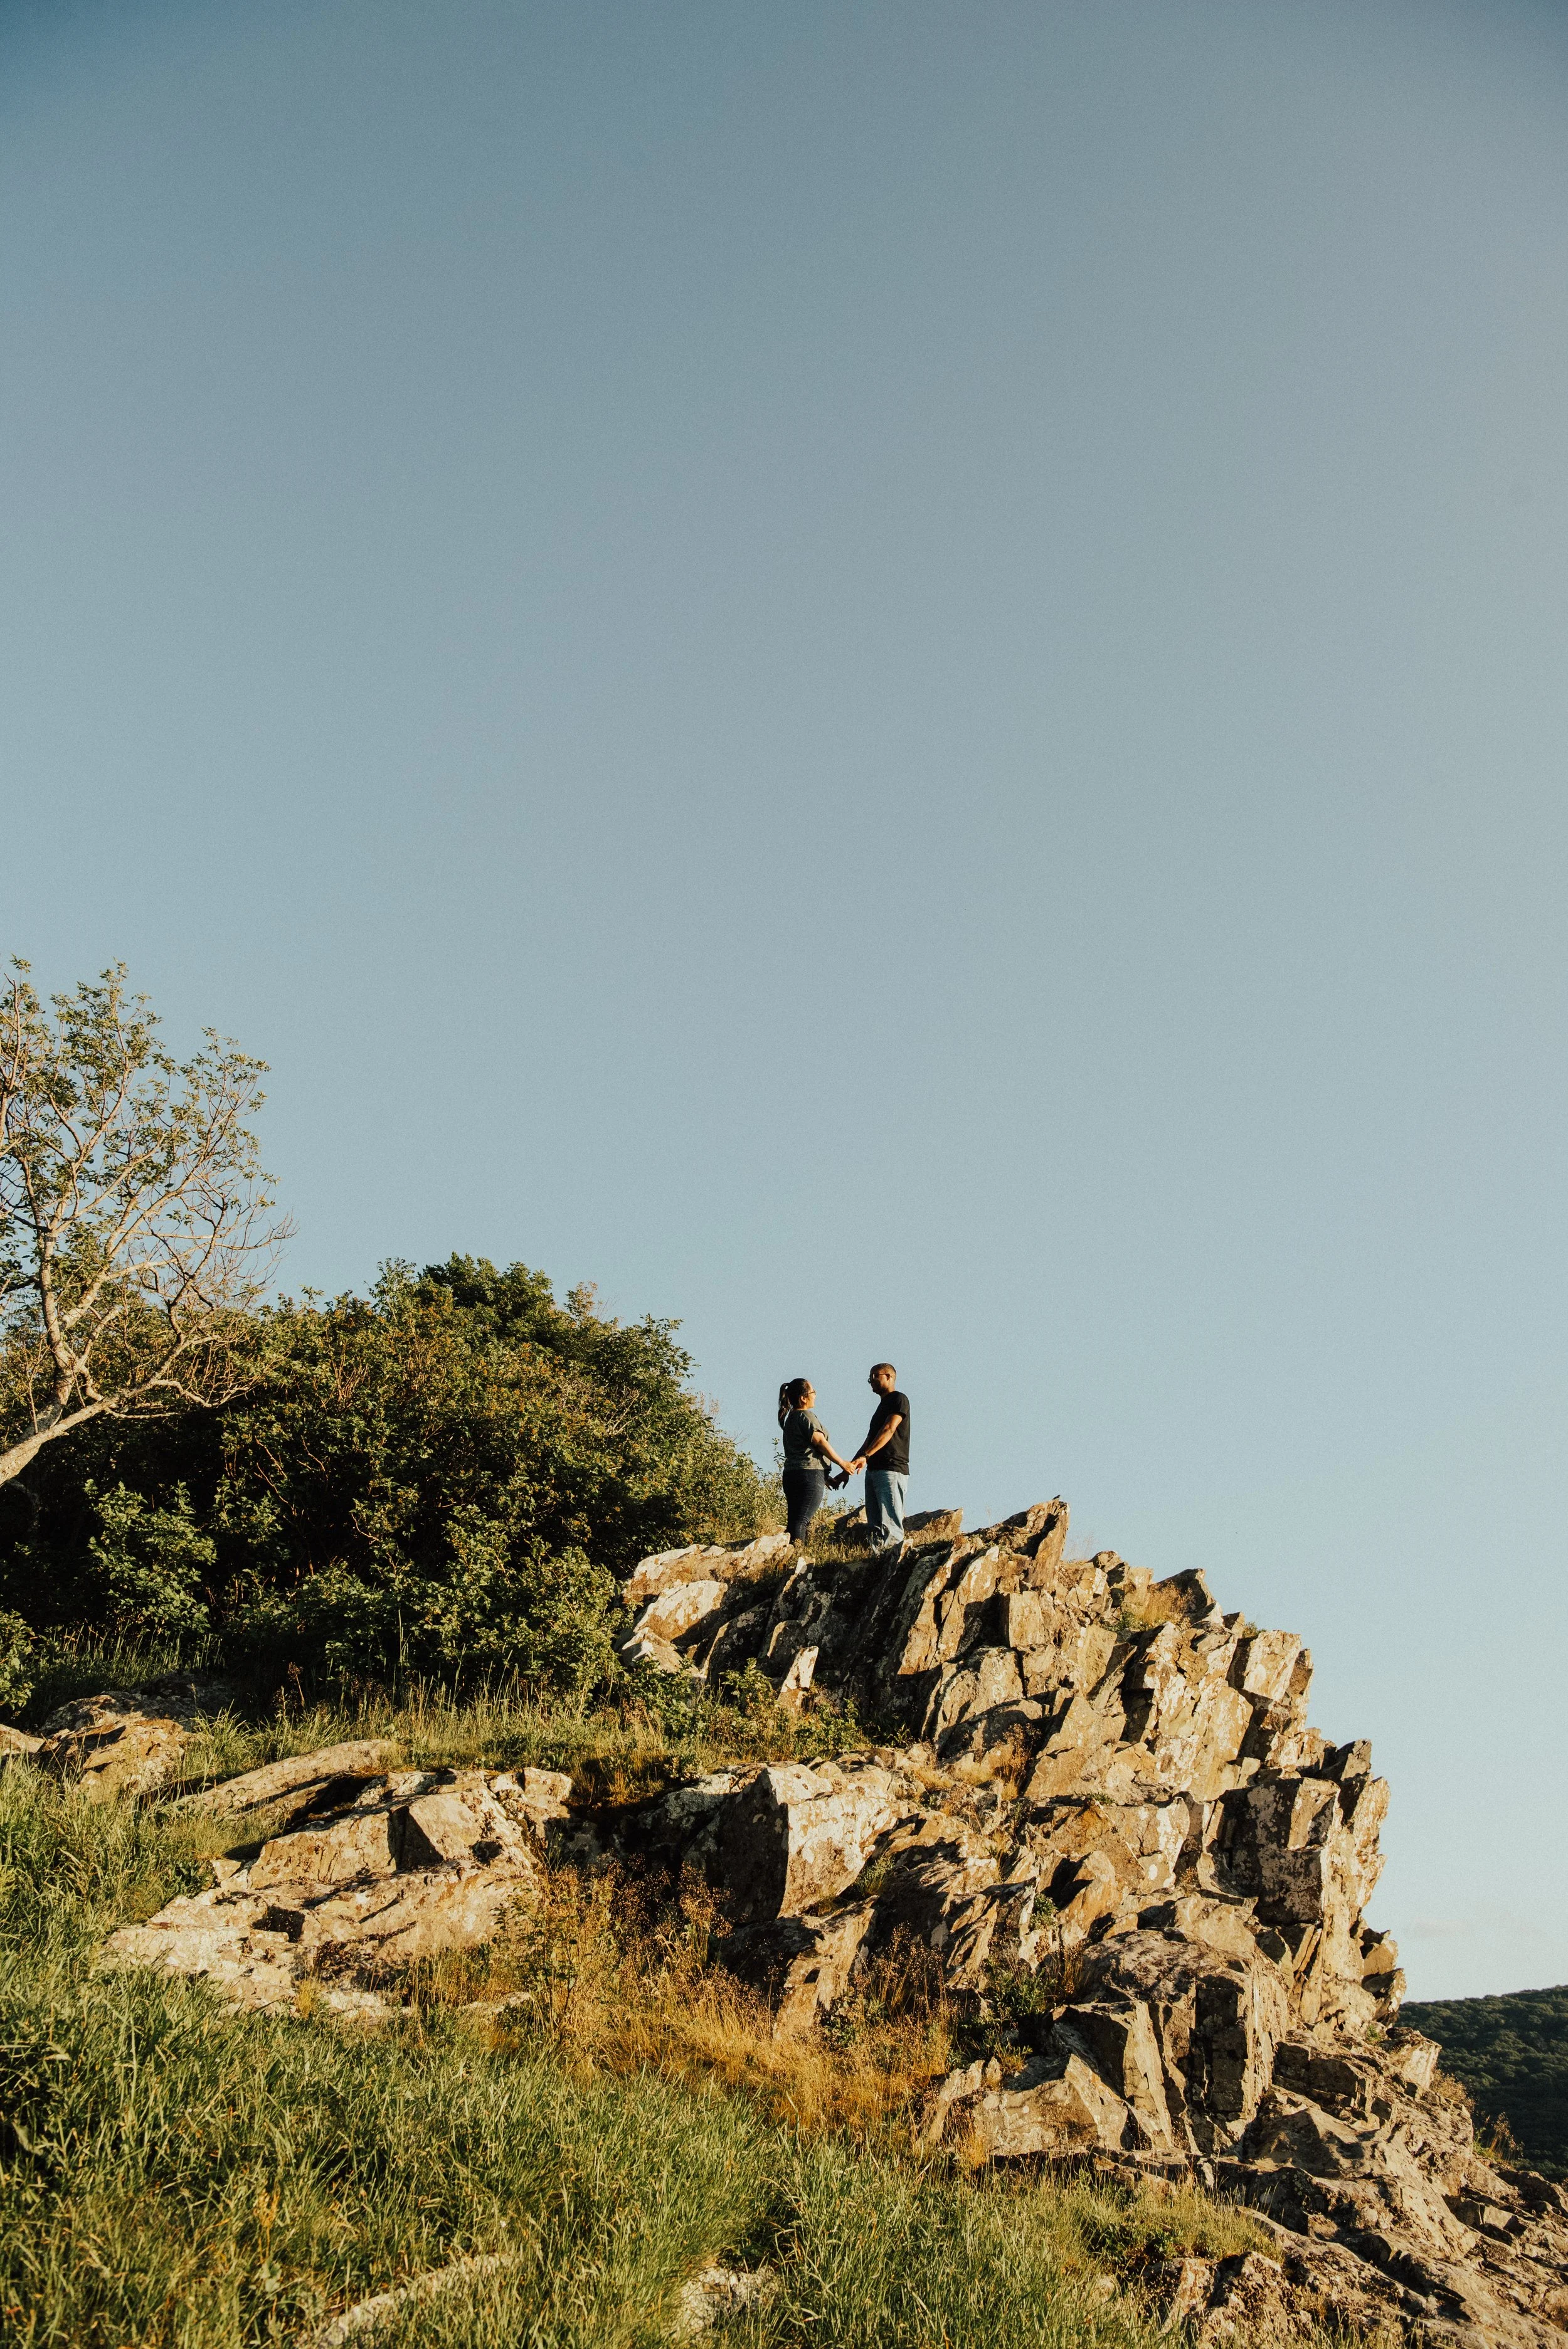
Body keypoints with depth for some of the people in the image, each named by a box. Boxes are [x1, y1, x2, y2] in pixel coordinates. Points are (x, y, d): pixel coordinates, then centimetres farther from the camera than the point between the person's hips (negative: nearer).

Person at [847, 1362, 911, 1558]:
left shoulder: (899, 1399, -3)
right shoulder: (882, 1406, 26)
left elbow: (888, 1430, -16)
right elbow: (870, 1439, 25)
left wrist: (865, 1456, -26)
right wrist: (848, 1468, 18)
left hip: (891, 1470, -10)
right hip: (874, 1470, 10)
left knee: (890, 1527, -15)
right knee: (875, 1527, 5)